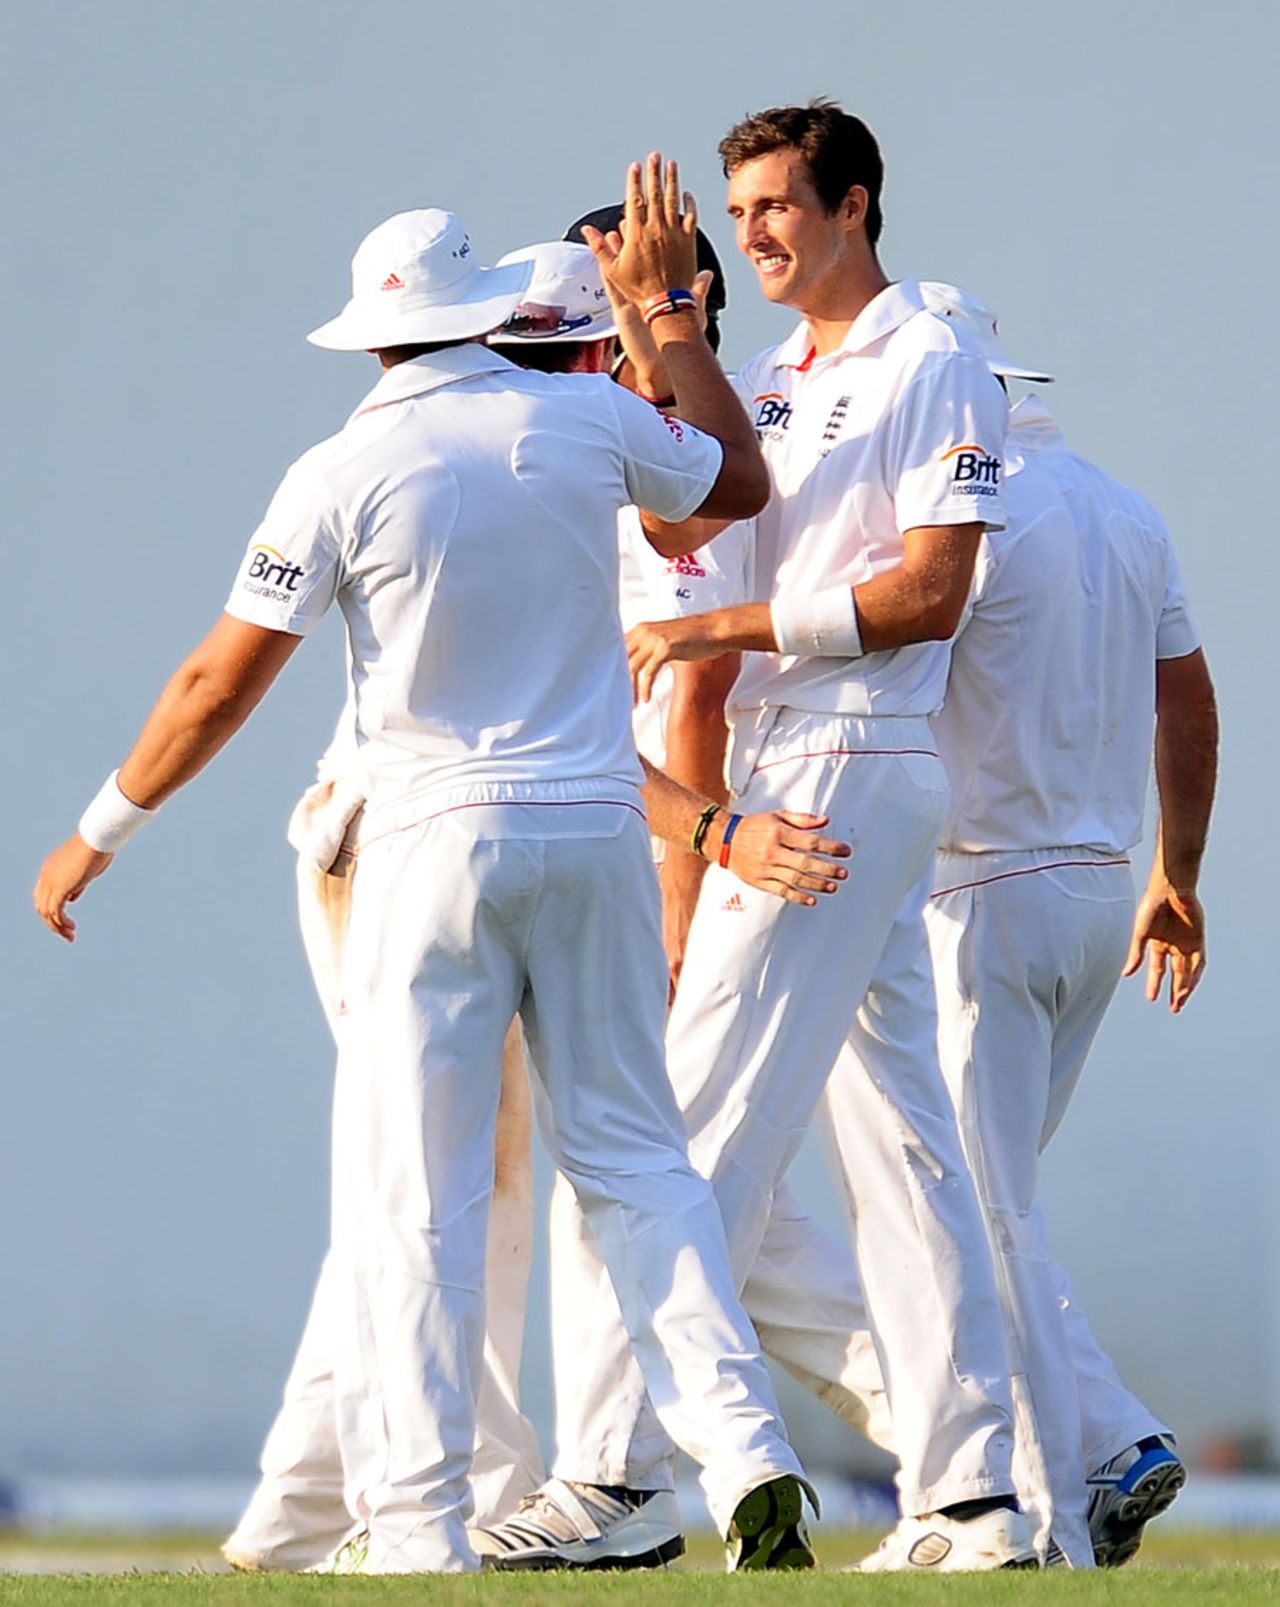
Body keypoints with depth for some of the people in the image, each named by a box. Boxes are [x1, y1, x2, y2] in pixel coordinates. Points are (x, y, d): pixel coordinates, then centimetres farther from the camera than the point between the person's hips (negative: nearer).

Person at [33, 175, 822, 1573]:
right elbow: (739, 484, 23)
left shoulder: (344, 475, -7)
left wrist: (98, 834, 5)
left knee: (409, 1193, -1)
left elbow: (224, 680, -5)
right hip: (599, 828, 4)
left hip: (440, 837, -3)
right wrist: (668, 305, 27)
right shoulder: (589, 421, 2)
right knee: (631, 1152, 11)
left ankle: (419, 1530, -6)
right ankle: (744, 1449, -2)